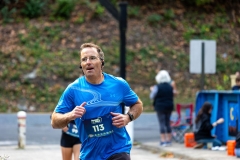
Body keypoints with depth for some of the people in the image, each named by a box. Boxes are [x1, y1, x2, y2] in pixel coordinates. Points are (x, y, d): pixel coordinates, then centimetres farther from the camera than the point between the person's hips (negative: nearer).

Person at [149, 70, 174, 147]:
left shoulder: (157, 87, -13)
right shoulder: (170, 87, 4)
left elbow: (152, 96, -6)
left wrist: (152, 90, 13)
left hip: (160, 106, -5)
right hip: (169, 106, 5)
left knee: (162, 123, -4)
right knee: (168, 123, 13)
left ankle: (163, 140, -8)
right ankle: (169, 140, 16)